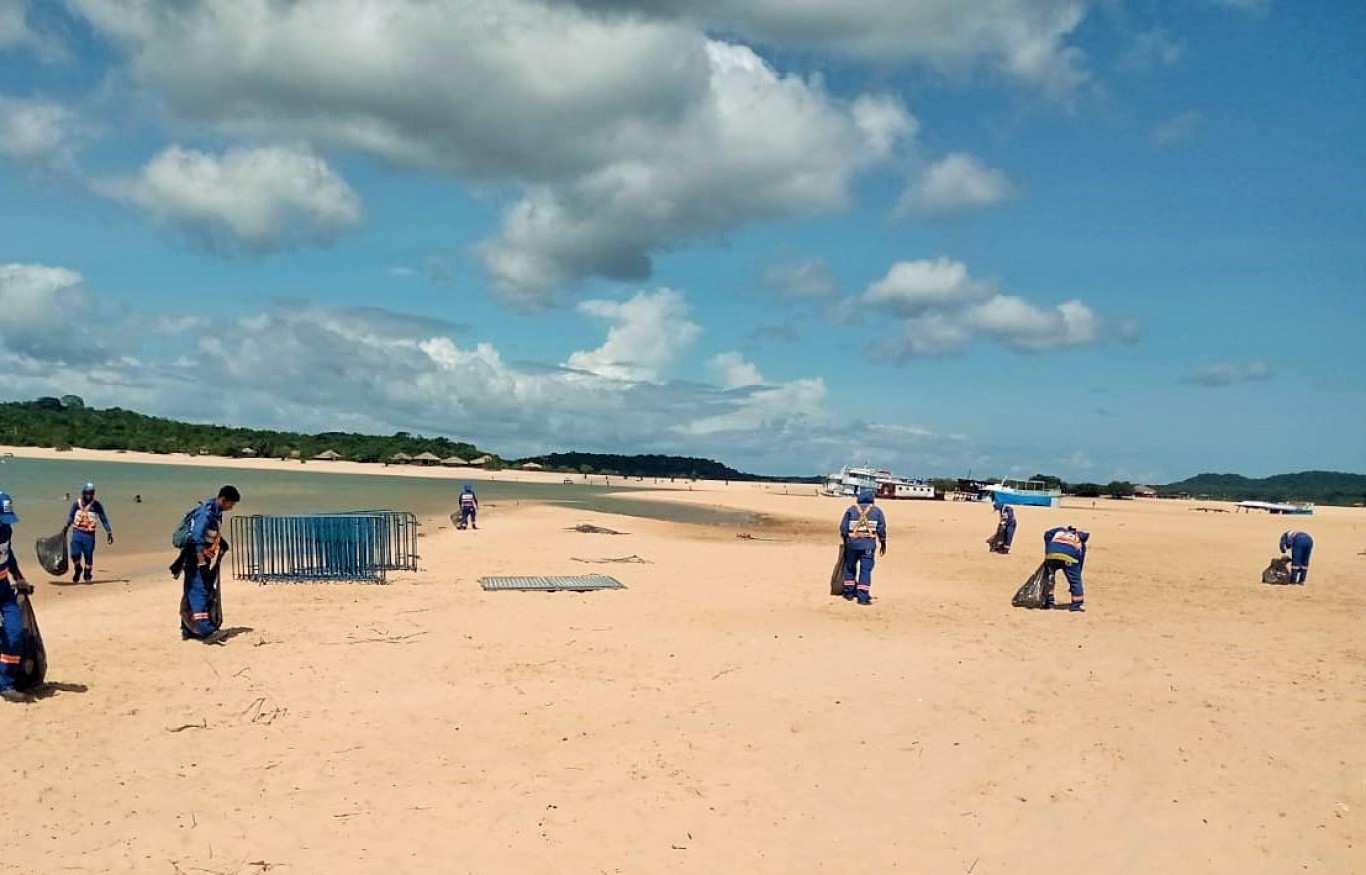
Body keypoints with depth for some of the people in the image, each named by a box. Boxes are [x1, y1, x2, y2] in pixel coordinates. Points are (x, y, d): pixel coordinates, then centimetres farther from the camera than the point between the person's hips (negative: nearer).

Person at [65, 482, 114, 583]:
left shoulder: (96, 505, -2)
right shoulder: (77, 503, 3)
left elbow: (104, 518, 0)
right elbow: (70, 516, 12)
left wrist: (109, 532, -3)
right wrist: (66, 527, 3)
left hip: (89, 534, -1)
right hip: (77, 532, 1)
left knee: (88, 556, 1)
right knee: (75, 554, -4)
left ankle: (87, 575, 17)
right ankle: (77, 570, 24)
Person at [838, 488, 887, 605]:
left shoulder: (851, 509, 8)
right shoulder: (877, 511, 7)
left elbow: (843, 527, 5)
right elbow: (881, 529, 2)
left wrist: (845, 541, 18)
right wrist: (883, 544, 11)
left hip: (852, 543, 1)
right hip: (868, 544, -1)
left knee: (850, 567, 17)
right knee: (866, 569, 0)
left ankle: (849, 592, 24)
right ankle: (863, 597, -5)